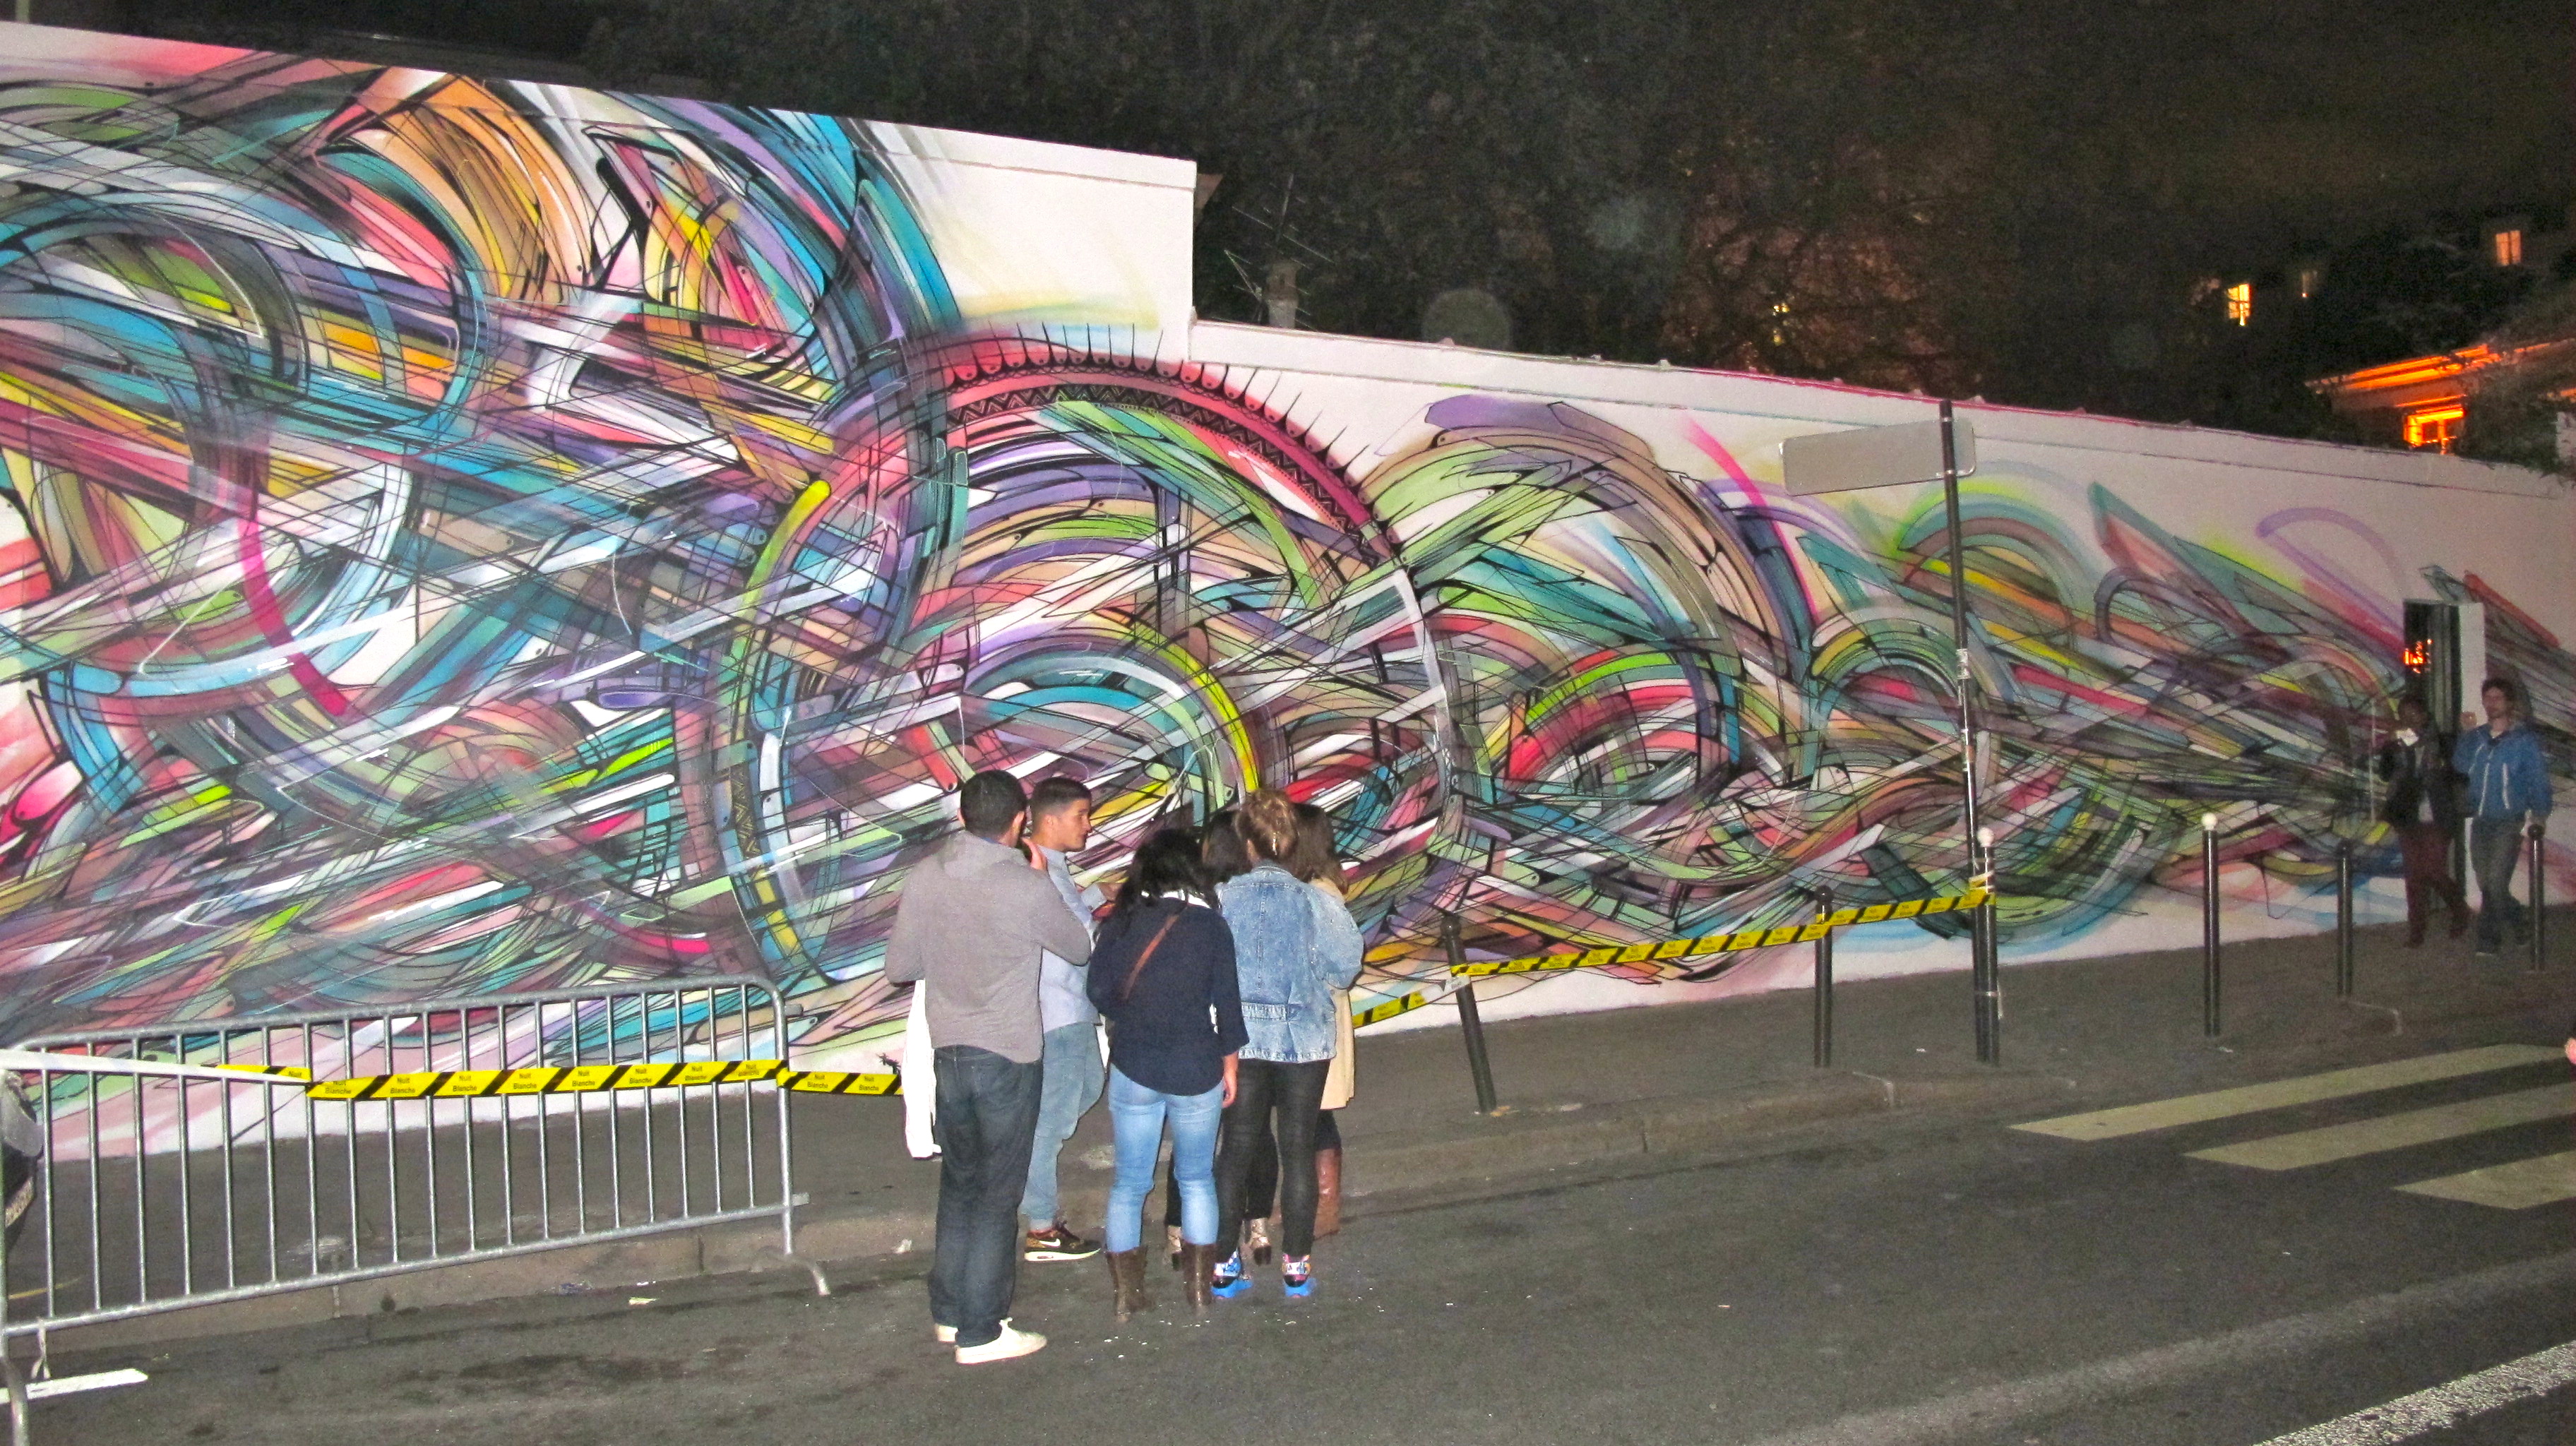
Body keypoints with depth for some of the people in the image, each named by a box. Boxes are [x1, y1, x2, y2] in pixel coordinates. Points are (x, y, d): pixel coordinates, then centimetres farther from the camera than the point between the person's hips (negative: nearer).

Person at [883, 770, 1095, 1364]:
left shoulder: (924, 877, -5)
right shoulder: (1028, 888, -18)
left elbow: (899, 968, 2)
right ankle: (980, 1332, 11)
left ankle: (949, 1312, 28)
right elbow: (1081, 949, 0)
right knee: (997, 1196, 5)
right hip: (1008, 1058, -5)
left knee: (959, 1183, 19)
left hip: (948, 1052, 5)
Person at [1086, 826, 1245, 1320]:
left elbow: (1100, 991, -1)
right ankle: (1199, 1288, 17)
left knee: (1130, 1182, 10)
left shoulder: (1121, 920, -4)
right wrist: (1229, 1064, 9)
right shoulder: (1210, 924, -6)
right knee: (1197, 1179, 14)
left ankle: (1126, 1293, 12)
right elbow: (1226, 1001, -3)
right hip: (1197, 1070, 0)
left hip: (1133, 1069, 1)